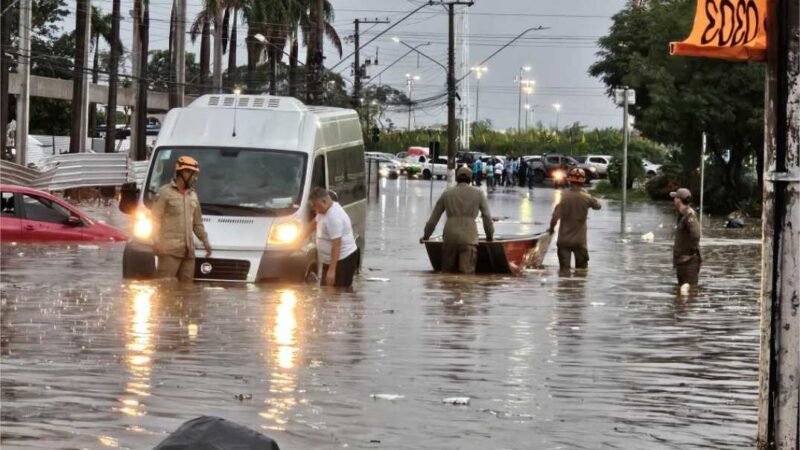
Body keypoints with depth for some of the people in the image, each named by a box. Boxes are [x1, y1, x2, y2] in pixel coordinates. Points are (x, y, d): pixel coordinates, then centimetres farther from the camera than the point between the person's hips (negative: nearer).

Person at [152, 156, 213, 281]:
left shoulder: (193, 195, 21)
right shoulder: (165, 192, -1)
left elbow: (197, 223, 28)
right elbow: (155, 219, -6)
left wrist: (205, 240, 18)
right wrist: (156, 241, -17)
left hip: (188, 251, 7)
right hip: (170, 249, -7)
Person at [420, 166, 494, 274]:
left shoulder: (447, 194, 16)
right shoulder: (478, 193, 11)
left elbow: (434, 217, 20)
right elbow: (487, 217, 11)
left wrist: (426, 236, 32)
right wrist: (489, 237, 24)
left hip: (450, 236, 2)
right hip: (469, 237, -2)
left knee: (447, 272, 10)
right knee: (467, 272, -10)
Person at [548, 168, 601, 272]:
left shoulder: (563, 196, -12)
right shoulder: (586, 197, -9)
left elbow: (555, 215, -15)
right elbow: (597, 205, 10)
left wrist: (551, 228, 1)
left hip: (564, 240, 0)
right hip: (580, 240, 1)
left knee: (564, 268, 4)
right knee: (581, 271, 11)